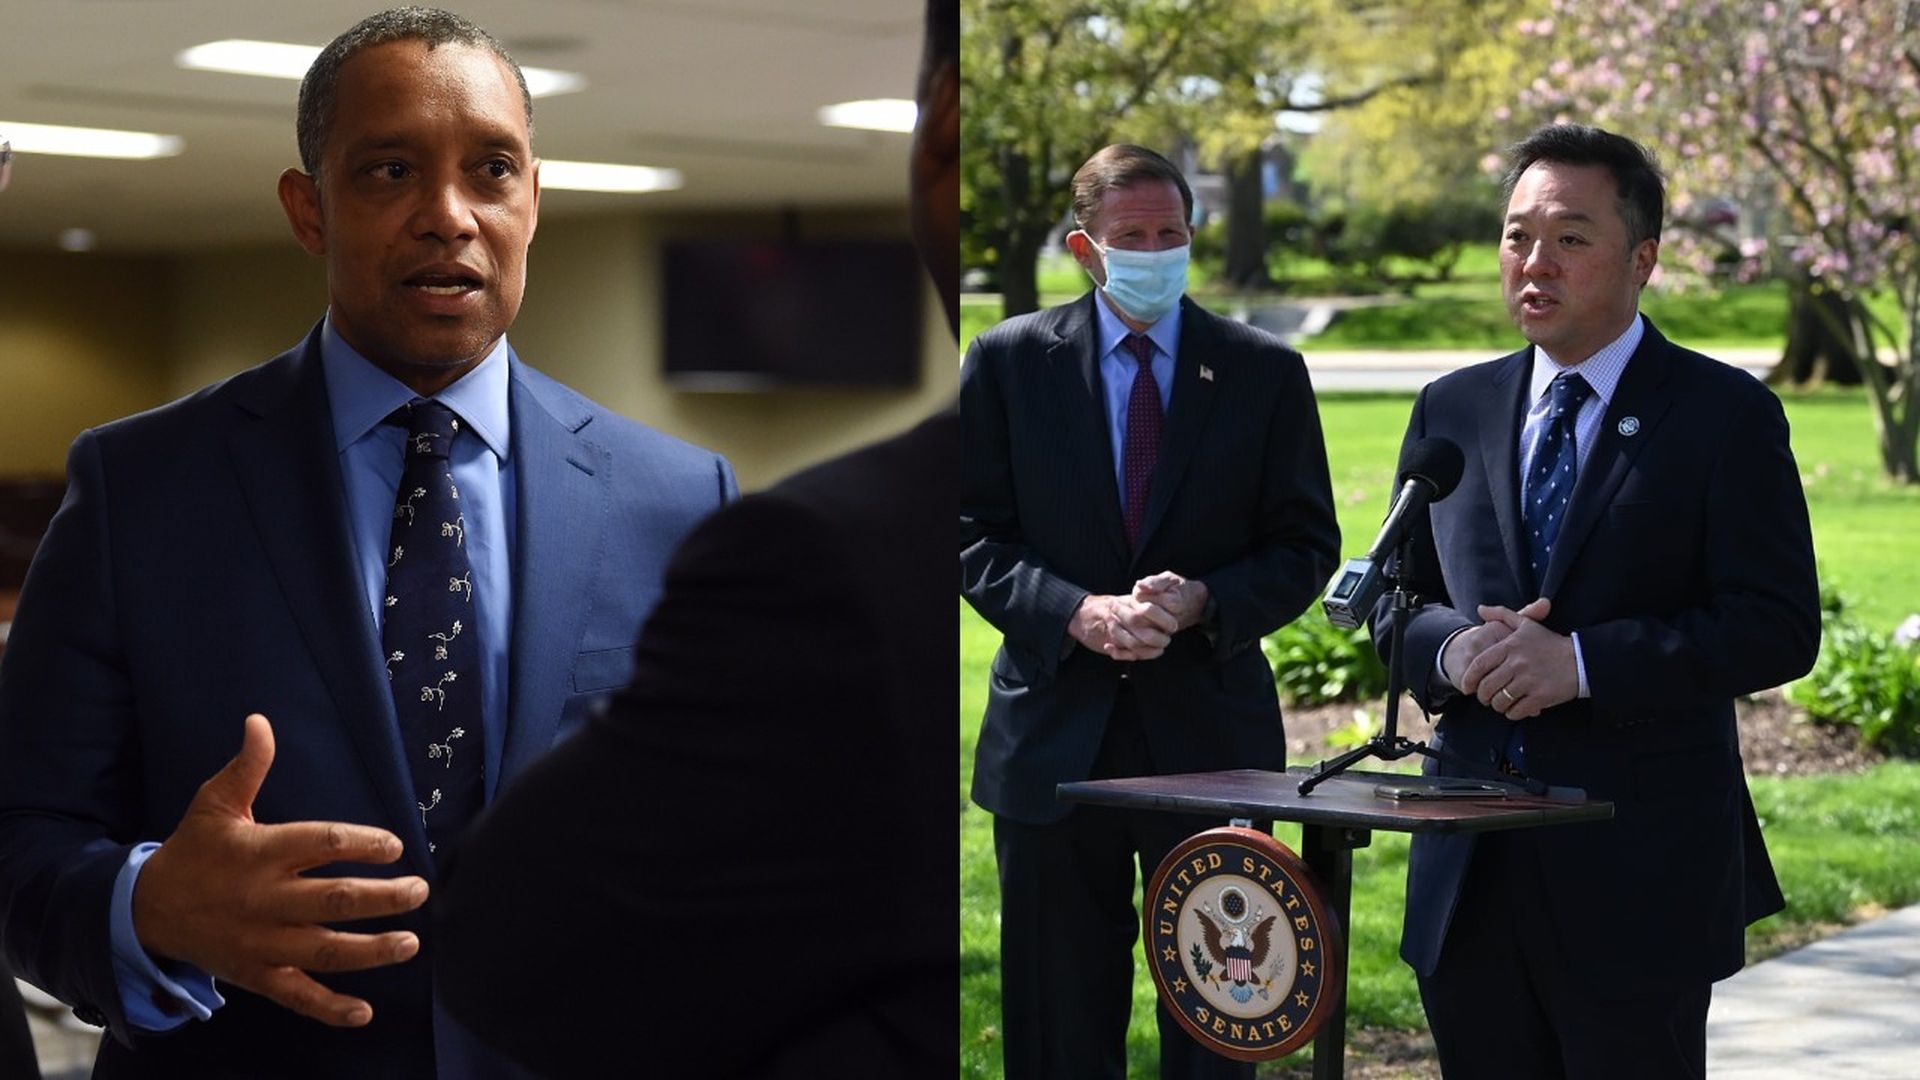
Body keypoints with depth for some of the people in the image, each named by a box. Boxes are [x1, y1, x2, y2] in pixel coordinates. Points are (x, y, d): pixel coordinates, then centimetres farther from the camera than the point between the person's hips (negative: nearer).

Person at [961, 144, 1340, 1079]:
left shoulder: (1266, 371, 4)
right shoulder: (1008, 360, 4)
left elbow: (1305, 547, 4)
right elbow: (974, 534, 1)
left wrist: (1202, 603, -15)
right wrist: (1076, 613, -15)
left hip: (1211, 730, 0)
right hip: (1055, 735, 0)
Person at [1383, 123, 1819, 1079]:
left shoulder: (1725, 415, -3)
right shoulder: (1453, 411, 12)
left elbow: (1777, 628, -10)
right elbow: (1394, 601, 15)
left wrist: (1581, 662, -19)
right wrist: (1454, 647, -9)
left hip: (1639, 880, -4)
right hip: (1470, 879, 4)